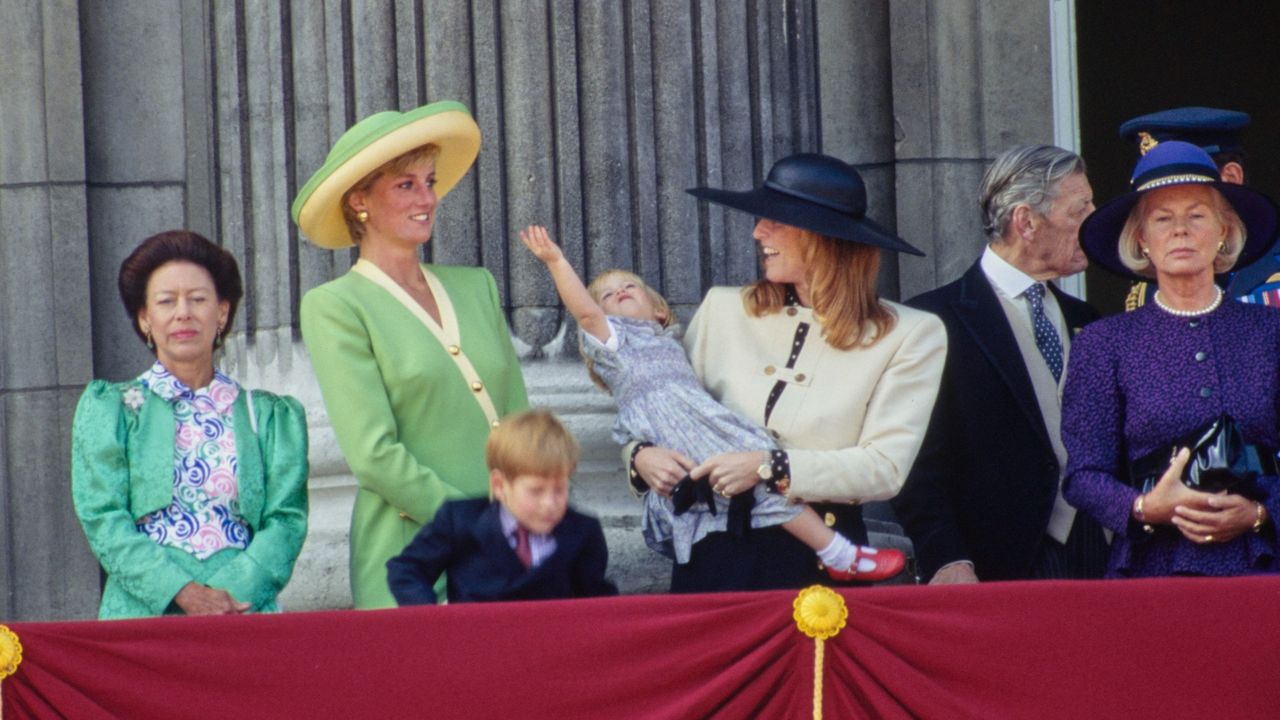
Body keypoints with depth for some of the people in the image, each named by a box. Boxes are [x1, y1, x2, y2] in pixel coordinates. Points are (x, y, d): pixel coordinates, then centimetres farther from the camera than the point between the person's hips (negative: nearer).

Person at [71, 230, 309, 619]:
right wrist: (182, 591, -11)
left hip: (243, 613, 1)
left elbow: (286, 519, 7)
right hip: (143, 615, -1)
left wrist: (235, 593, -12)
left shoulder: (271, 416, 18)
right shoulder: (107, 408, 14)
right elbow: (102, 519, 3)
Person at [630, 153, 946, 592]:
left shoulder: (910, 336, -2)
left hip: (820, 564, -3)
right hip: (713, 554, 3)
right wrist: (642, 455, -8)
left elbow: (885, 468, -10)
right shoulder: (724, 309, 9)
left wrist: (769, 467, -19)